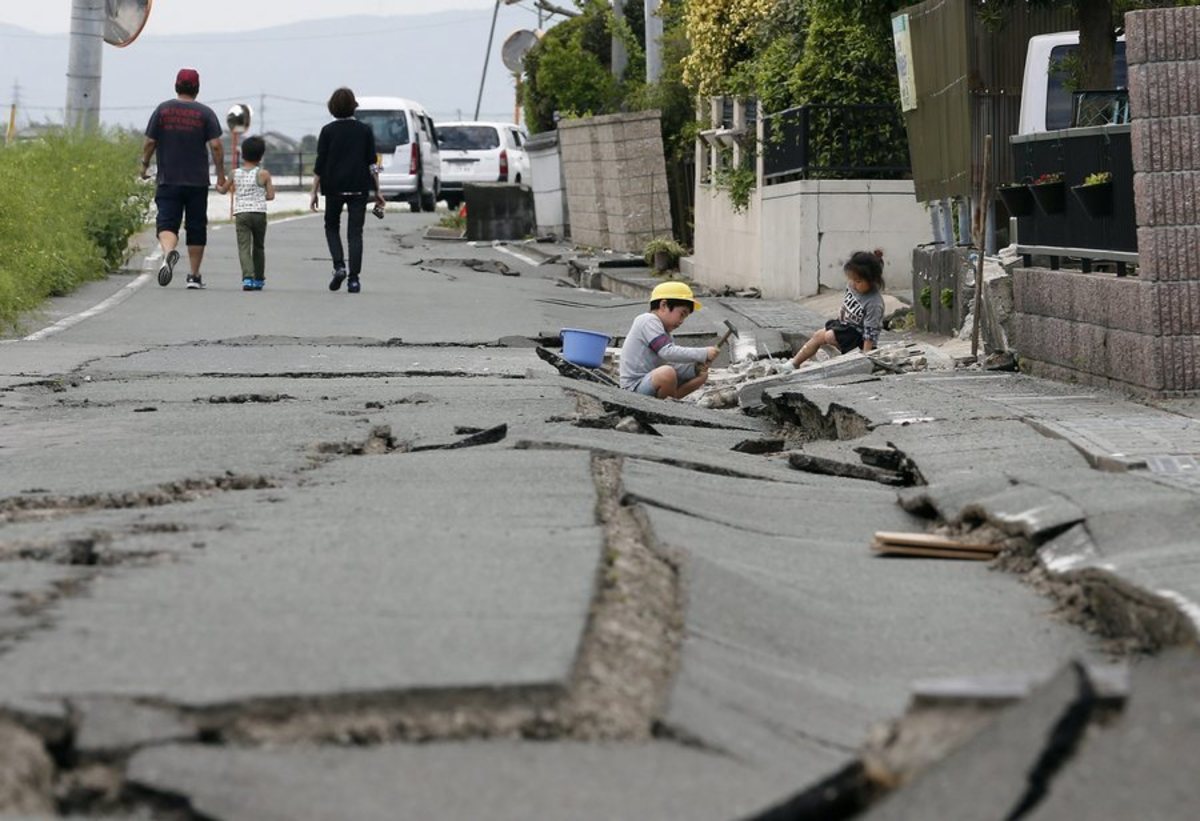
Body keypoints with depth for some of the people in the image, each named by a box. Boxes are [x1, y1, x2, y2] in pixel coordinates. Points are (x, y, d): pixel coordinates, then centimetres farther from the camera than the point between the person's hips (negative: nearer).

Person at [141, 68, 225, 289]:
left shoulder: (163, 110, 1)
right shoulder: (205, 113, -1)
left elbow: (149, 142, 1)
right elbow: (215, 145, -7)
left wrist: (144, 166, 16)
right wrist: (221, 173, 3)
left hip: (168, 180, 0)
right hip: (197, 181, 0)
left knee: (167, 222, -4)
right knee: (196, 228, 11)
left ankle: (168, 252, -36)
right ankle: (194, 276, 15)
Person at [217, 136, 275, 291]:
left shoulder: (235, 174, 6)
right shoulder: (263, 174, -1)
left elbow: (223, 190, 20)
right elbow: (271, 195, -3)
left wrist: (218, 186, 43)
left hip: (241, 213, 0)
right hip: (259, 213, 0)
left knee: (244, 247, -6)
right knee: (258, 247, 16)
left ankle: (248, 277, -25)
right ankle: (259, 280, 24)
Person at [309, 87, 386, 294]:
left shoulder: (328, 131, -2)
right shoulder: (365, 130, 2)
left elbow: (320, 164, -4)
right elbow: (372, 164, 1)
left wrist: (314, 192, 1)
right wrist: (377, 192, 6)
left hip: (334, 187, -1)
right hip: (359, 188, 1)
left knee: (332, 226, 17)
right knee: (355, 232, 3)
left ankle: (339, 265, -5)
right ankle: (354, 279, -4)